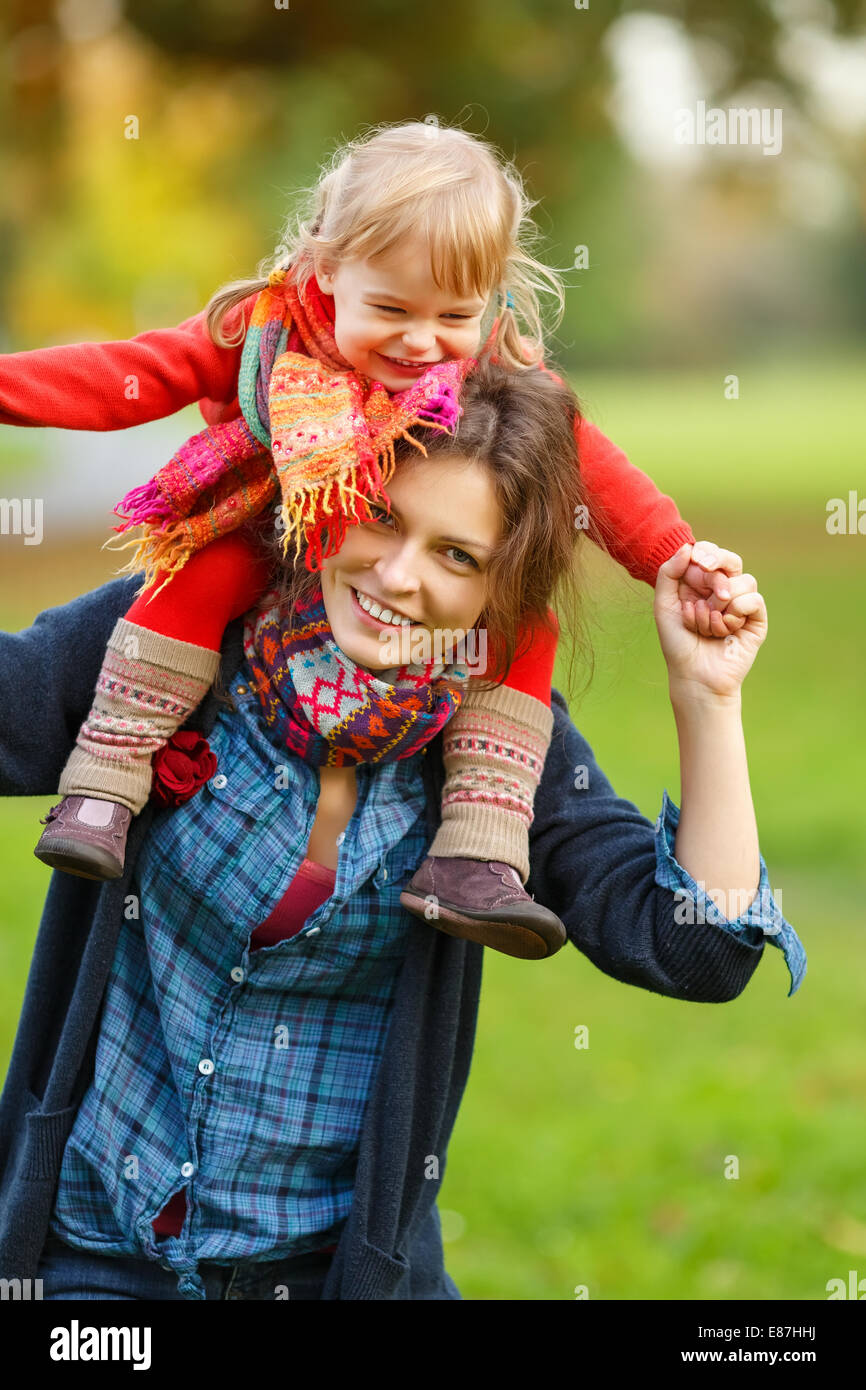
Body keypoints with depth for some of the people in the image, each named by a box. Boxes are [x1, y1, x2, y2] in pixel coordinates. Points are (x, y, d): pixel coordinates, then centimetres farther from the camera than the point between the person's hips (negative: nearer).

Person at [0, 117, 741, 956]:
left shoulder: (501, 374, -16)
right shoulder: (267, 330, -18)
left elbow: (587, 466, -14)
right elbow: (132, 376, -16)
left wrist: (674, 558, -25)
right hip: (270, 548, -1)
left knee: (527, 626, -21)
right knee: (197, 574, -28)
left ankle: (476, 859, -27)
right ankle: (100, 789, -21)